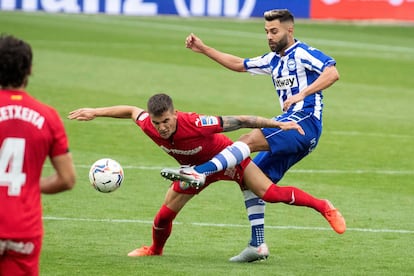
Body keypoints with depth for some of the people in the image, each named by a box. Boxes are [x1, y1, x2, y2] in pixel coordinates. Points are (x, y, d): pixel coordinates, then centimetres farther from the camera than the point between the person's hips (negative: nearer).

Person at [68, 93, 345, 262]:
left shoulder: (195, 124, -43)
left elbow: (240, 120, -35)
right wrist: (95, 112, -2)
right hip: (197, 169, 5)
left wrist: (279, 124, -33)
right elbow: (131, 110, -4)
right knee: (166, 212, 2)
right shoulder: (149, 126, -28)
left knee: (271, 193, -15)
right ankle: (155, 249, 35)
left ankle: (324, 207, 3)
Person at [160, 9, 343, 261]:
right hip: (293, 125, 9)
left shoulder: (303, 54, -4)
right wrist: (204, 49, 29)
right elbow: (239, 64, 34)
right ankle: (257, 245, 3)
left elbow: (332, 73, -19)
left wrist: (301, 95, -26)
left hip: (306, 120, -9)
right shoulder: (274, 60, 22)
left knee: (251, 139, -27)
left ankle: (199, 172, -42)